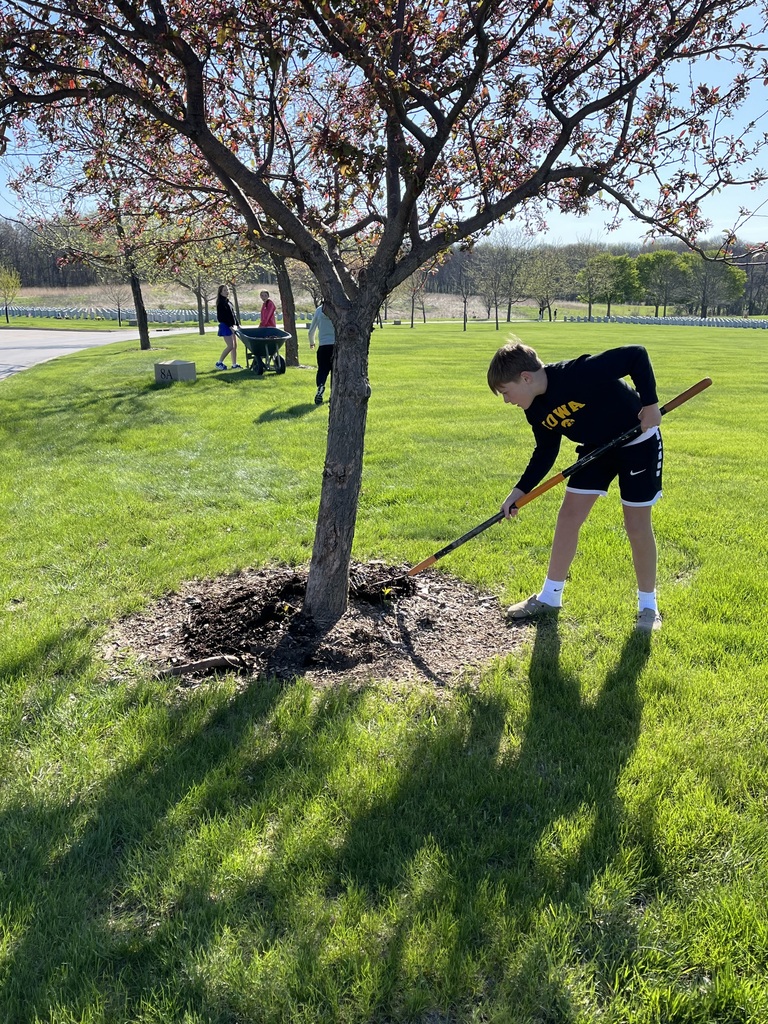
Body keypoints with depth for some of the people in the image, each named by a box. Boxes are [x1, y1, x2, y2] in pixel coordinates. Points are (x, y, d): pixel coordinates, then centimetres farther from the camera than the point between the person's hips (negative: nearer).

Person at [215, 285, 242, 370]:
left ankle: (234, 364, 14)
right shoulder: (221, 303, -11)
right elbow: (222, 316, -18)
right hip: (225, 326, -9)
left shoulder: (229, 302, 17)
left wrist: (237, 324, 14)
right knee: (230, 346, -12)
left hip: (232, 326, 9)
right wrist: (230, 326, -22)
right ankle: (219, 363, -2)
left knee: (235, 346, 8)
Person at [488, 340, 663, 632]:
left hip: (637, 440, -7)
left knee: (637, 526, -2)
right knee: (569, 515, 3)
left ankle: (648, 604, 17)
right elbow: (545, 453, 2)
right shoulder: (536, 409, -9)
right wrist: (519, 491, -6)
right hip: (596, 446, 7)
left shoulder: (579, 373, -34)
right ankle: (550, 596, 14)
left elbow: (636, 355, -30)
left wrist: (650, 402, -32)